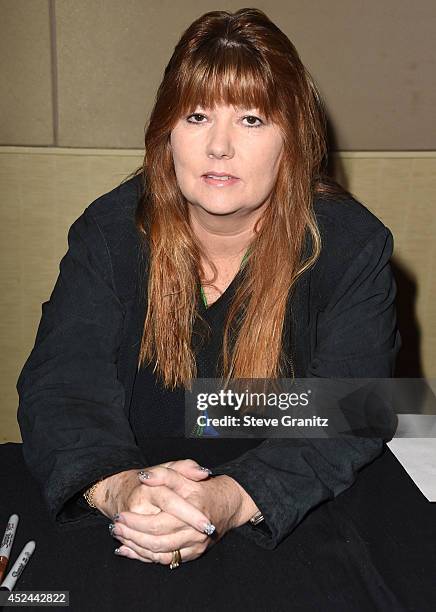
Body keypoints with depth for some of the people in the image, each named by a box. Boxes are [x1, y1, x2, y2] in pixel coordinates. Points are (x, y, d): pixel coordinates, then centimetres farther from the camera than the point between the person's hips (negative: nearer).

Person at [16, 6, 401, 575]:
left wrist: (232, 500, -32)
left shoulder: (351, 245, -8)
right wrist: (116, 487, -32)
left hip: (297, 526, 1)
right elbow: (60, 381, -11)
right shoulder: (110, 229, -4)